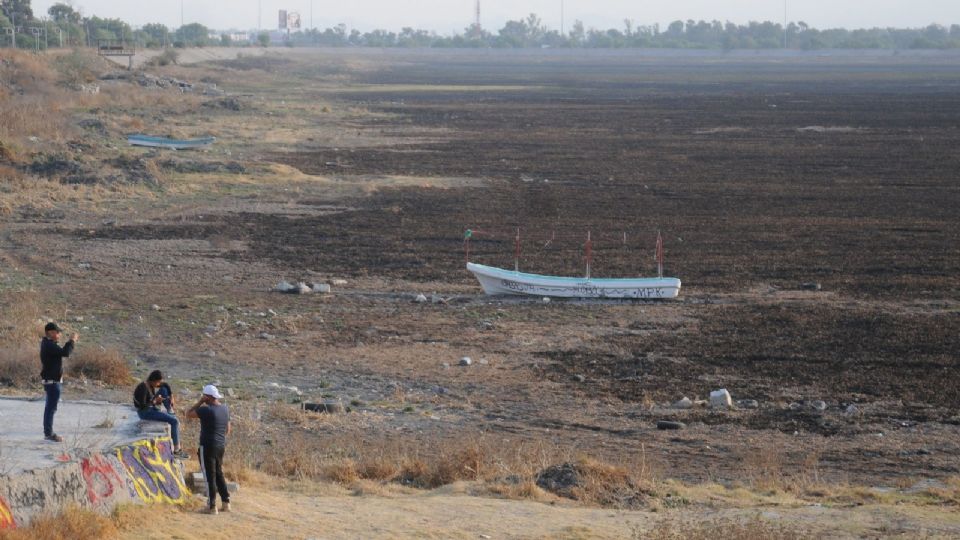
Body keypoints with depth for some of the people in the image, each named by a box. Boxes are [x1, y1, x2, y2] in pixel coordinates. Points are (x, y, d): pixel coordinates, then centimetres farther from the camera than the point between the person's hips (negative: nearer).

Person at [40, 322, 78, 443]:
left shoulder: (49, 344, 12)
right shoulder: (49, 345, -20)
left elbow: (62, 351, 22)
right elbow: (65, 352, -29)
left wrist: (72, 341, 12)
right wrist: (72, 341, -16)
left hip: (52, 380, 11)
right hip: (52, 380, -11)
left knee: (50, 407, 16)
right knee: (51, 407, -7)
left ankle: (48, 432, 22)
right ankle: (49, 433, -5)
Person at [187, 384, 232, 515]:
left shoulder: (206, 410, -18)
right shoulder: (225, 409, 7)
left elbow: (188, 414, -10)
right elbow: (228, 429, 16)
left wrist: (199, 403, -5)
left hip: (208, 446, -7)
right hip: (221, 446, 7)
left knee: (210, 476, -2)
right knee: (219, 474, 18)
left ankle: (212, 506, 0)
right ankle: (226, 502, 17)